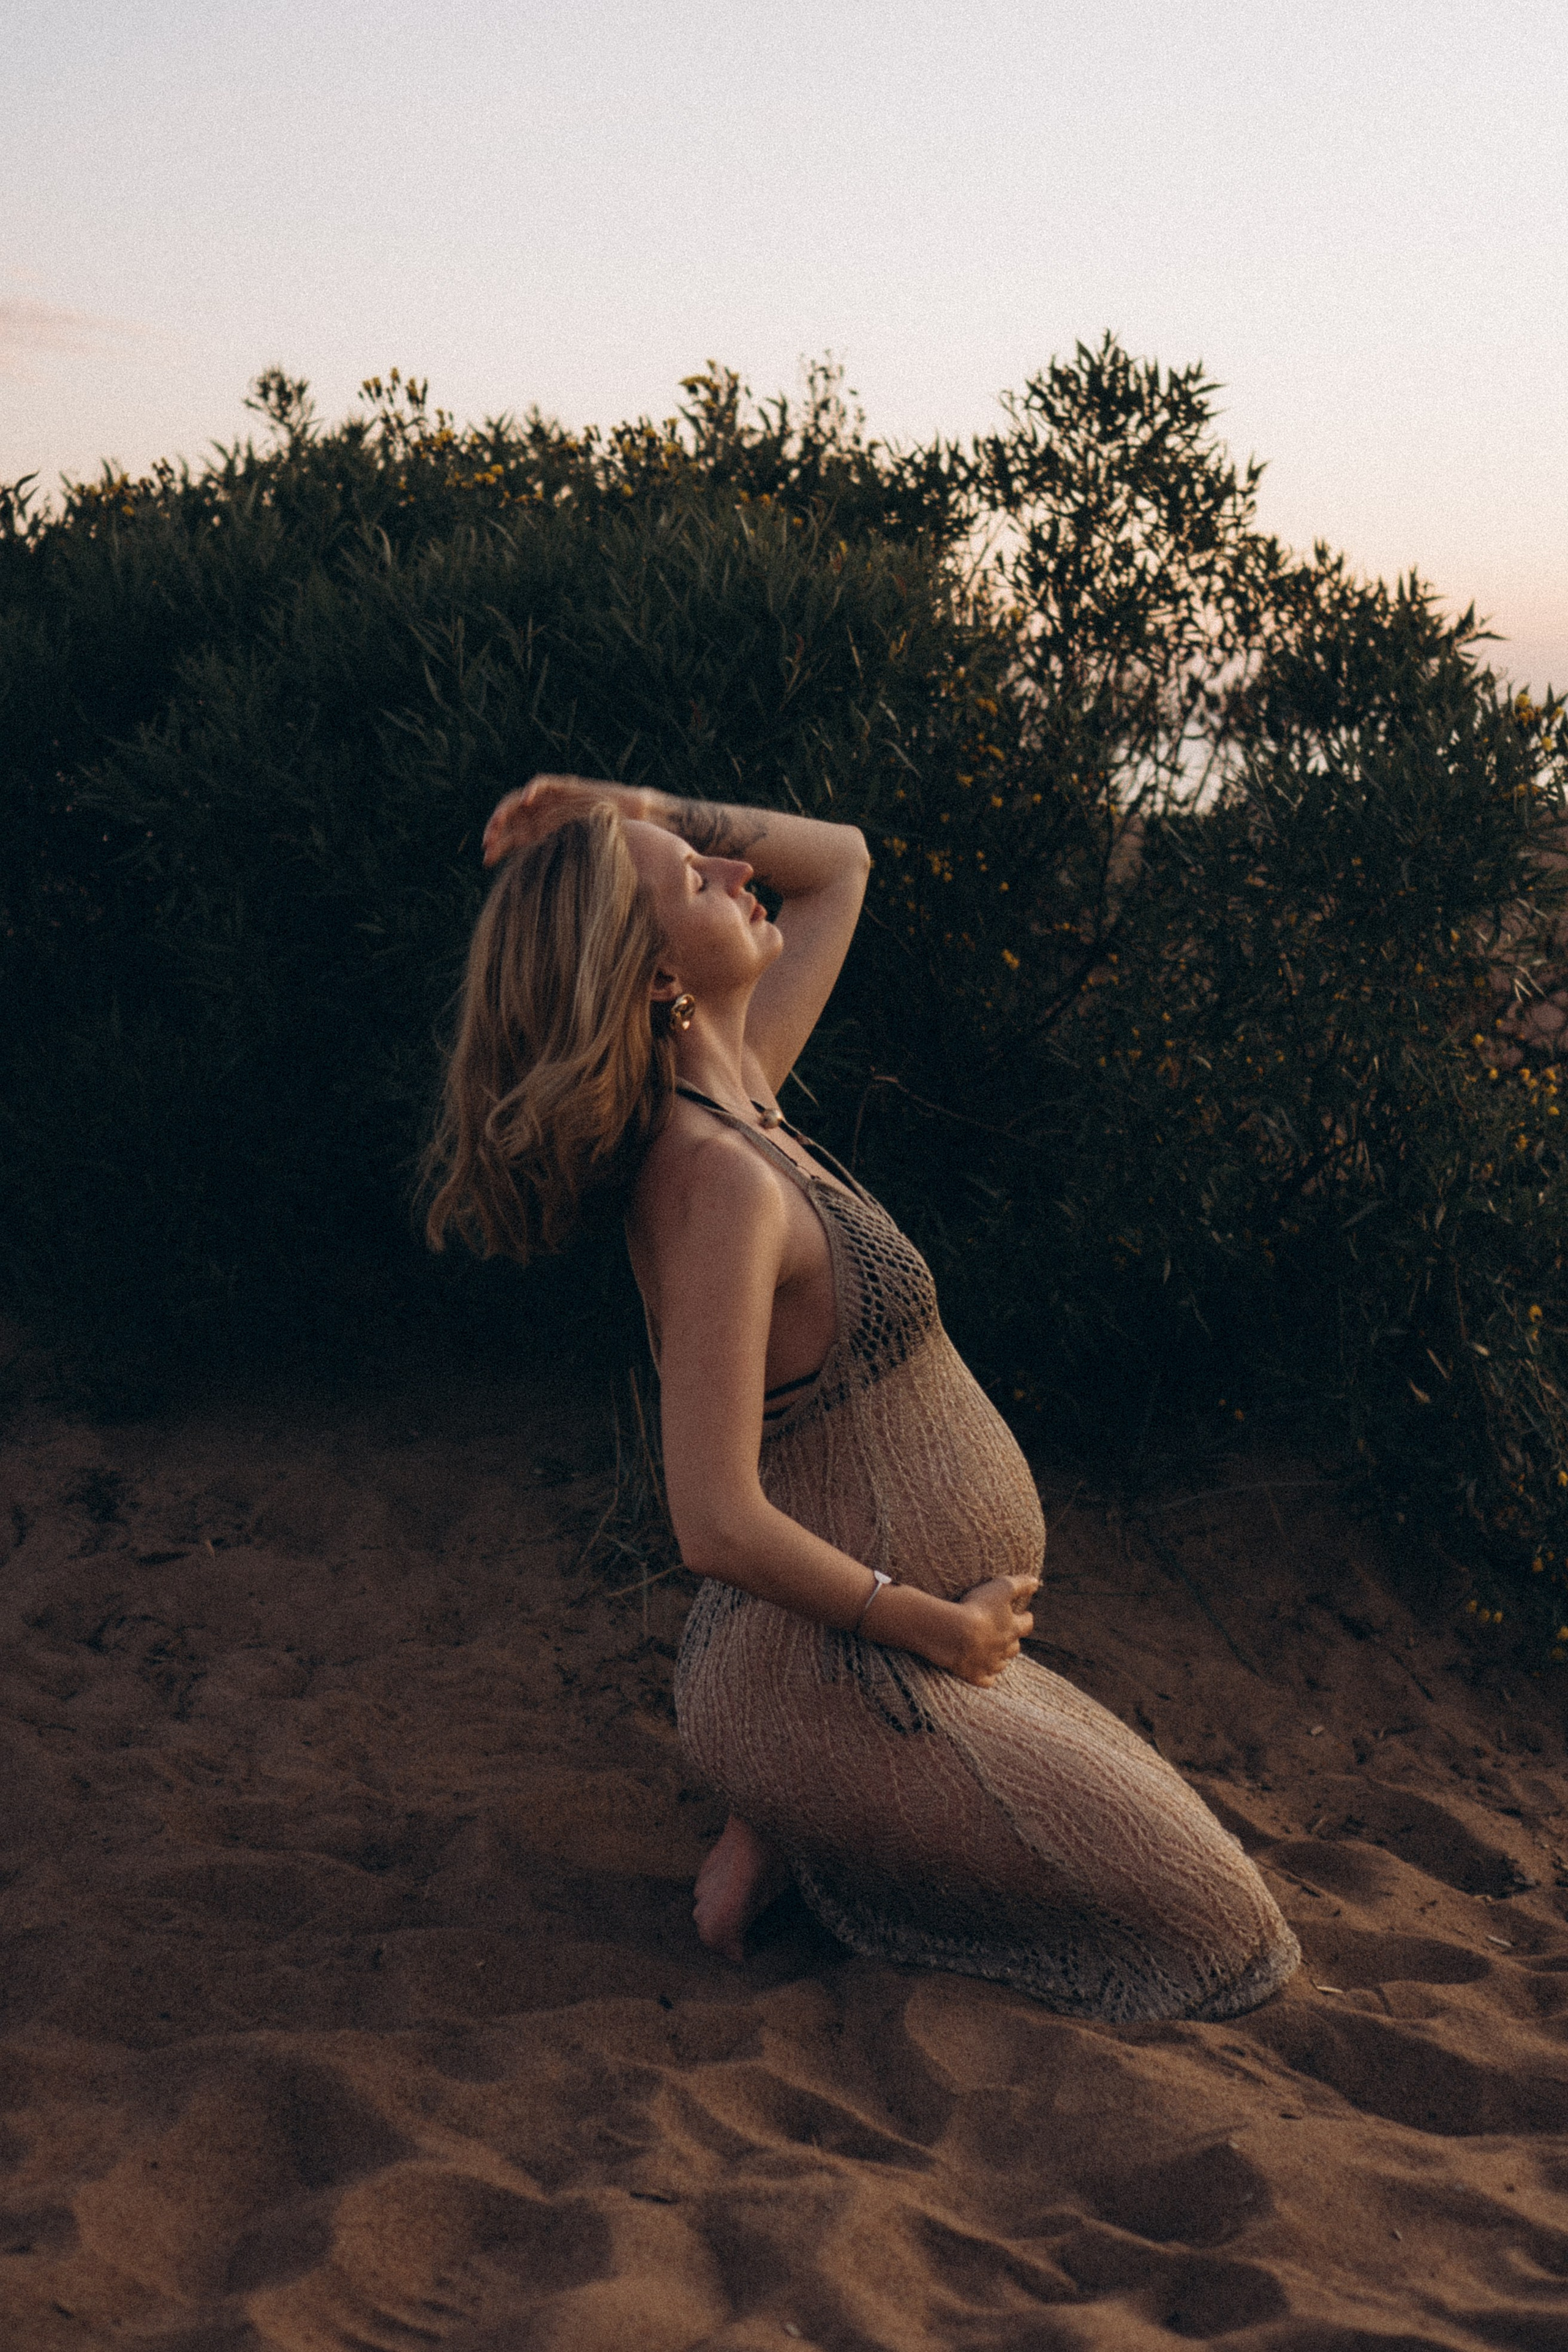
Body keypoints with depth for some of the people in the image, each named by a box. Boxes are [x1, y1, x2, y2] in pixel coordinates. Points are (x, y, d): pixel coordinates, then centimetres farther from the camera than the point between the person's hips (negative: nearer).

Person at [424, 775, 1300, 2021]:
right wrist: (938, 1625, -18)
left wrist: (644, 814, -1)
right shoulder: (717, 1182, -27)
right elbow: (718, 1526, -31)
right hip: (849, 1682, -9)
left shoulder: (740, 1098, 0)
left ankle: (793, 1829, 17)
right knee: (1206, 1926, 7)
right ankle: (805, 1845, 5)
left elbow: (841, 862, 13)